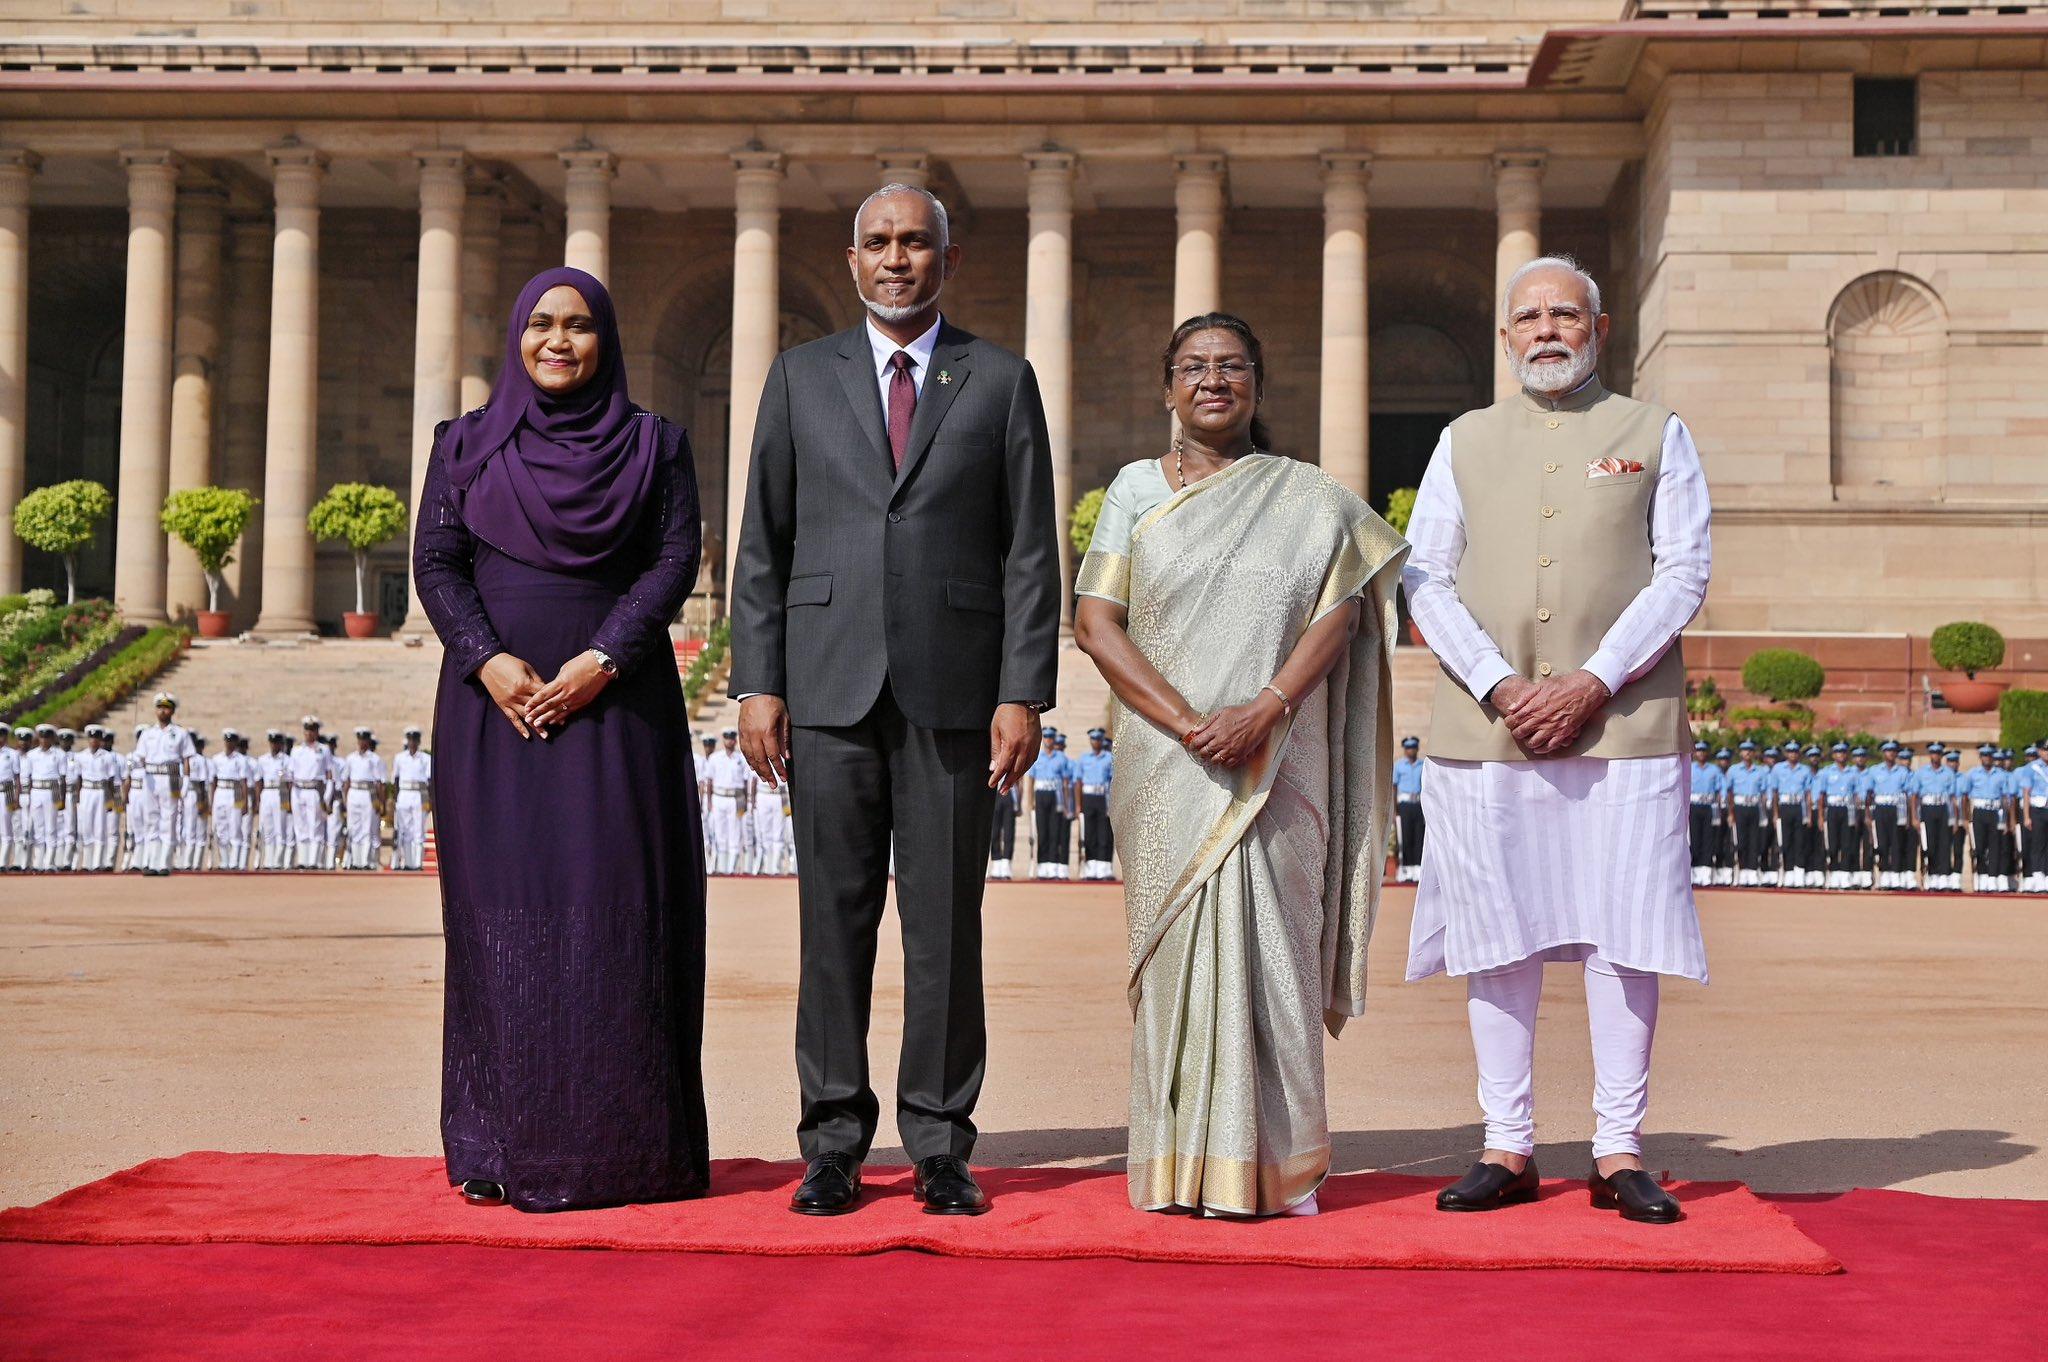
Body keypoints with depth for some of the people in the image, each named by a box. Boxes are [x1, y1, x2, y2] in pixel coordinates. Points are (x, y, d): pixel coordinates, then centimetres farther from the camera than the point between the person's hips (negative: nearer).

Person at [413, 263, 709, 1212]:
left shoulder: (653, 445, 7)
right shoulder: (466, 444, 10)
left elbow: (677, 559, -3)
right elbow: (436, 564, 2)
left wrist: (603, 658, -16)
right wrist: (489, 660, -14)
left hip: (615, 699, -1)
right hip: (495, 701, 1)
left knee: (616, 909, -3)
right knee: (501, 911, 1)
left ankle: (619, 1143, 3)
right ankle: (498, 1146, 5)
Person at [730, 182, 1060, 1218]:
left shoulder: (1001, 381, 8)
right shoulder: (802, 377, 11)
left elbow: (1031, 550, 4)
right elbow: (763, 541, 9)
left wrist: (1024, 694, -5)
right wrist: (756, 682, 0)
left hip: (954, 689, -1)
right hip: (831, 687, 1)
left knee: (947, 921, 2)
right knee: (835, 917, 3)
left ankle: (939, 1144, 11)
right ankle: (835, 1142, 12)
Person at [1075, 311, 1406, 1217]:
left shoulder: (1307, 498, 10)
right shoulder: (1136, 488, 9)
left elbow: (1340, 608, -2)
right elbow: (1094, 621, 0)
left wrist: (1267, 708, -17)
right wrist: (1187, 721, -12)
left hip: (1279, 762, 0)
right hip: (1168, 767, 0)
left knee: (1271, 943, -2)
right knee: (1179, 949, -1)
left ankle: (1279, 1164, 6)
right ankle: (1183, 1166, 4)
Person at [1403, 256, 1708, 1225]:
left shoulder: (1657, 435, 11)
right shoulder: (1465, 442, 15)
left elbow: (1684, 574, 2)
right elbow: (1426, 581, 7)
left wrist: (1593, 682, -11)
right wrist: (1502, 687, -8)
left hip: (1622, 724, -1)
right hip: (1485, 726, 2)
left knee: (1623, 929, -3)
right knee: (1497, 931, 2)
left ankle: (1619, 1152, 4)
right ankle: (1507, 1148, 9)